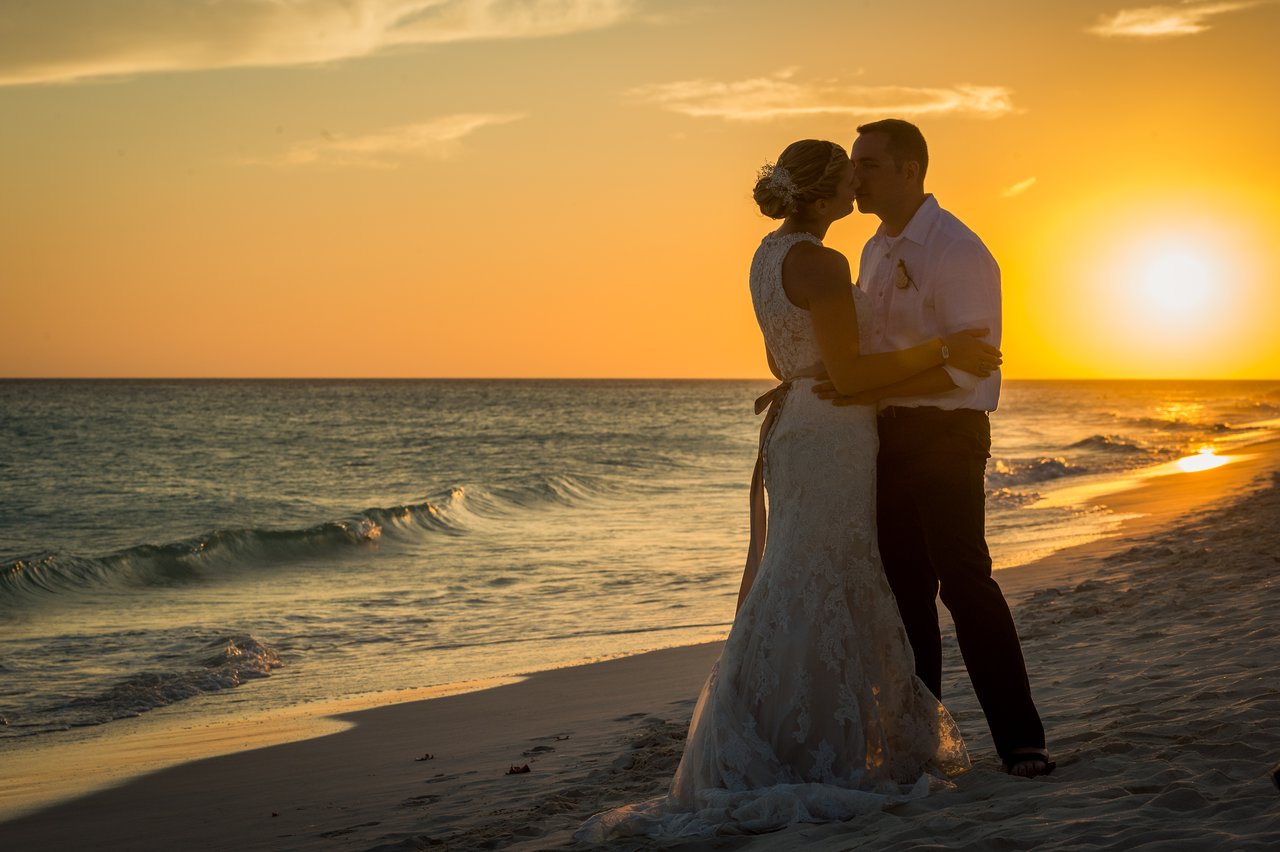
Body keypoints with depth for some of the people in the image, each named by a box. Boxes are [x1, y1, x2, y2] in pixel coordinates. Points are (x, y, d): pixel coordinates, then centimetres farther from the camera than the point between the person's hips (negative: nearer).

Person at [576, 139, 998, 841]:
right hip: (830, 437, -10)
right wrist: (942, 351, -18)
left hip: (793, 429, 10)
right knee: (814, 598, -4)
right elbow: (846, 374, -20)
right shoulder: (820, 263, -17)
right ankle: (799, 763, 1)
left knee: (808, 595, 16)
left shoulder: (770, 254, 13)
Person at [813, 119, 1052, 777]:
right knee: (904, 587, 11)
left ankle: (1020, 740, -2)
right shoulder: (874, 253, 15)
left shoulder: (955, 250, -12)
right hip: (890, 435, 8)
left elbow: (964, 366, -19)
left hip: (946, 433, -8)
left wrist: (868, 391, -23)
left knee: (964, 582, -9)